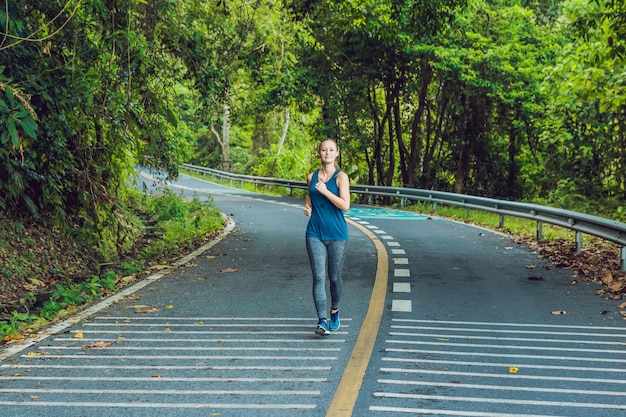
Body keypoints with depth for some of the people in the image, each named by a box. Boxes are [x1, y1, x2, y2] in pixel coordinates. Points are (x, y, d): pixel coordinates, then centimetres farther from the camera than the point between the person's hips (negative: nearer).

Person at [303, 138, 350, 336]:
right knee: (318, 277, -8)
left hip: (336, 234, -2)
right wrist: (307, 208, 4)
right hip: (315, 233, 2)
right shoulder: (311, 177, 8)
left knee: (334, 277, 10)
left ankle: (334, 312, 34)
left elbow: (345, 205, -14)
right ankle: (322, 321, -12)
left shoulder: (341, 177, -4)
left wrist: (325, 191, -17)